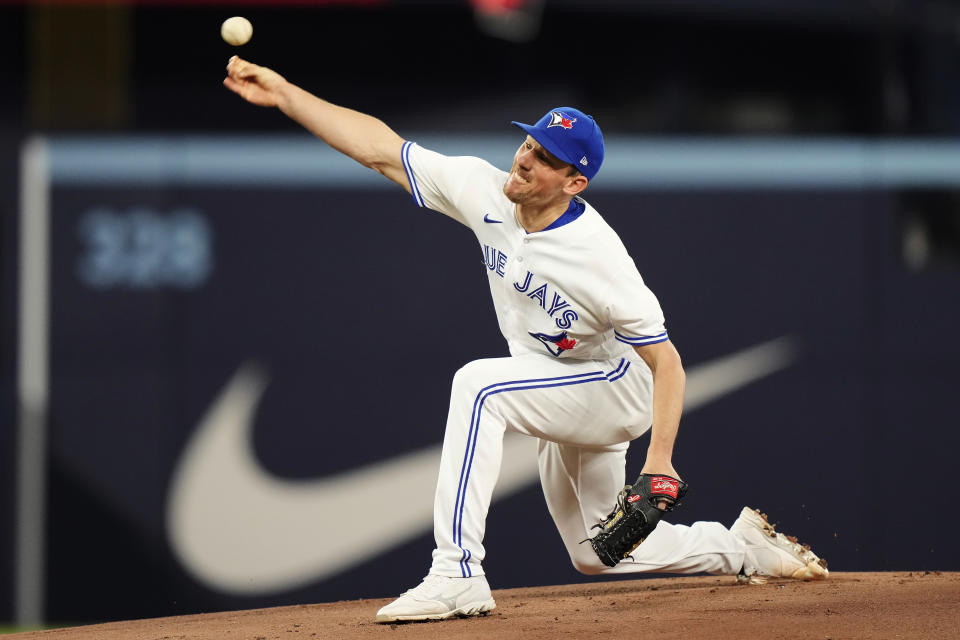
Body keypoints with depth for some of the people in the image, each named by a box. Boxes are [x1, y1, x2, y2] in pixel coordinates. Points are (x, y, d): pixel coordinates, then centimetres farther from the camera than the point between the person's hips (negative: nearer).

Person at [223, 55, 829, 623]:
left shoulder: (596, 255, -31)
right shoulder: (486, 194, -15)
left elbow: (666, 361, -27)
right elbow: (380, 148, -11)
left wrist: (659, 460, -37)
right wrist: (282, 91, -17)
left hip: (615, 388, -8)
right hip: (564, 403, 8)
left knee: (479, 384, -32)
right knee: (596, 553, 19)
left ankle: (458, 573, -36)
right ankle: (744, 547, 36)